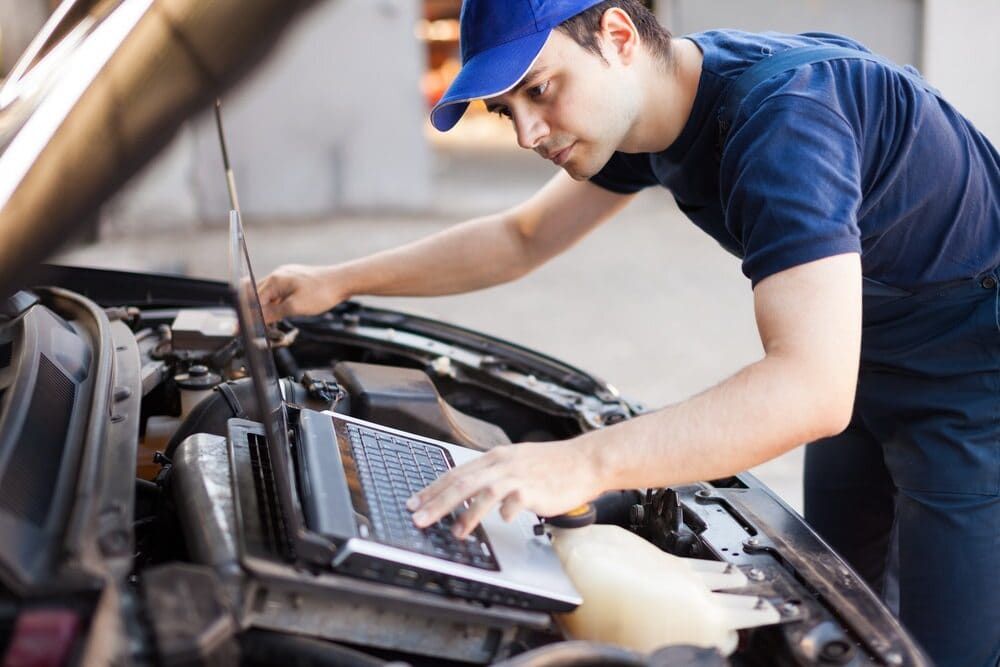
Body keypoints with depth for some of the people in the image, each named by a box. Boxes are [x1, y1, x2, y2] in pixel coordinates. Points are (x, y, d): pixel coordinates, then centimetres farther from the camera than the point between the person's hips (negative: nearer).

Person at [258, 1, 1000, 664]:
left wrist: (585, 463, -52)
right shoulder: (646, 107, -5)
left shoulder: (780, 117, -34)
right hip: (871, 372, 9)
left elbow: (814, 390, -44)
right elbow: (521, 238, 9)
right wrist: (340, 282, 4)